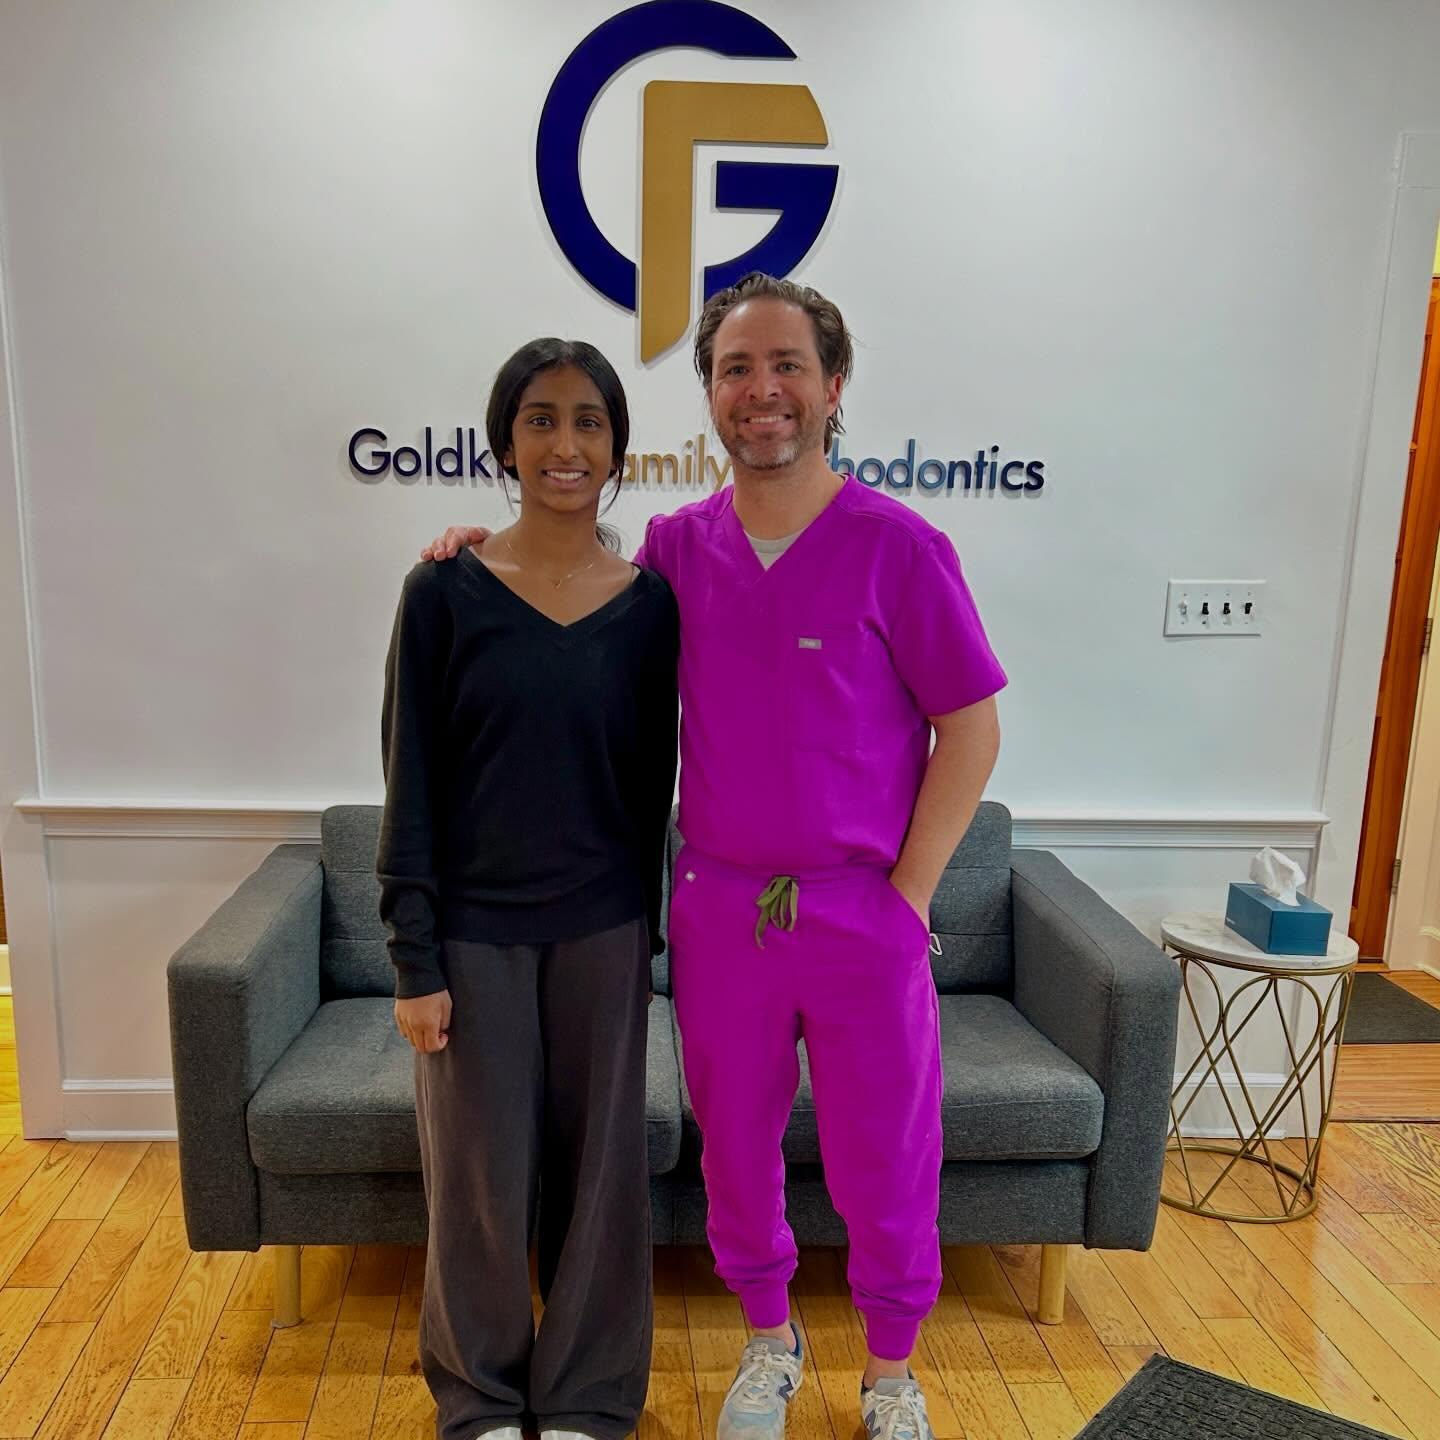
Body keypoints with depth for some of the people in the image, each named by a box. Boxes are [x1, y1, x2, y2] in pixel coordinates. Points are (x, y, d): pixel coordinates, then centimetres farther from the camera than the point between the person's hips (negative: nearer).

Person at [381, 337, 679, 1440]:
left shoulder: (649, 603, -2)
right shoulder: (445, 593, -7)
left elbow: (652, 778, 5)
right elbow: (411, 786, -5)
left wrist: (646, 925, 6)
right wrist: (415, 959, -7)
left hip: (603, 929, 2)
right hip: (474, 928, -1)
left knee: (600, 1163, 13)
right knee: (481, 1173, 12)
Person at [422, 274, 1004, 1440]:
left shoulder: (898, 546, -11)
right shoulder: (676, 546, 1)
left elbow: (972, 729, -7)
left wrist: (908, 891, -9)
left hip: (863, 915, -3)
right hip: (718, 908, 3)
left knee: (884, 1162, 14)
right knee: (737, 1145, 19)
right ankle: (769, 1340, 45)